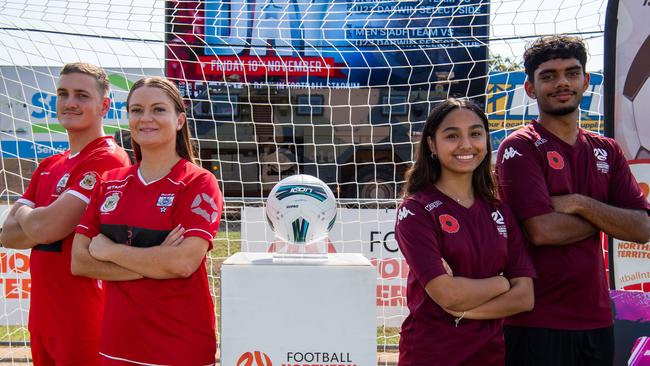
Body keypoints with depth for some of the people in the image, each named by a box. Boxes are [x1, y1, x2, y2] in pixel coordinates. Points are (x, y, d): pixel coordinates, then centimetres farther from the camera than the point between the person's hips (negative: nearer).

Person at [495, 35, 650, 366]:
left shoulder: (607, 151, 10)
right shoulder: (520, 147, -8)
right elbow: (541, 230, -19)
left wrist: (580, 204, -13)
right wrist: (605, 218, -4)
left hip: (596, 318, 6)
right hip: (536, 322, -5)